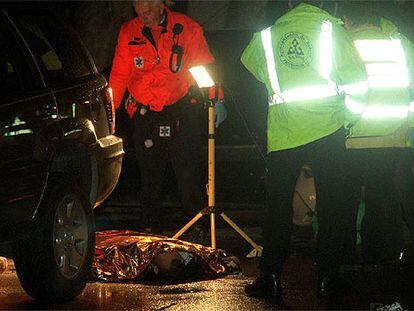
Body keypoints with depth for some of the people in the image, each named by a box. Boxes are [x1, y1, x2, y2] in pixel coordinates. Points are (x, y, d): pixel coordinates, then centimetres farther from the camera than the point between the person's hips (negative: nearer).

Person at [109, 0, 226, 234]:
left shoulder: (187, 28, -2)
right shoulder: (129, 33, 5)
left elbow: (206, 66, 2)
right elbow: (119, 76, 9)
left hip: (182, 112, -2)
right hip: (145, 116, 2)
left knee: (189, 176, -2)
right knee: (150, 178, 7)